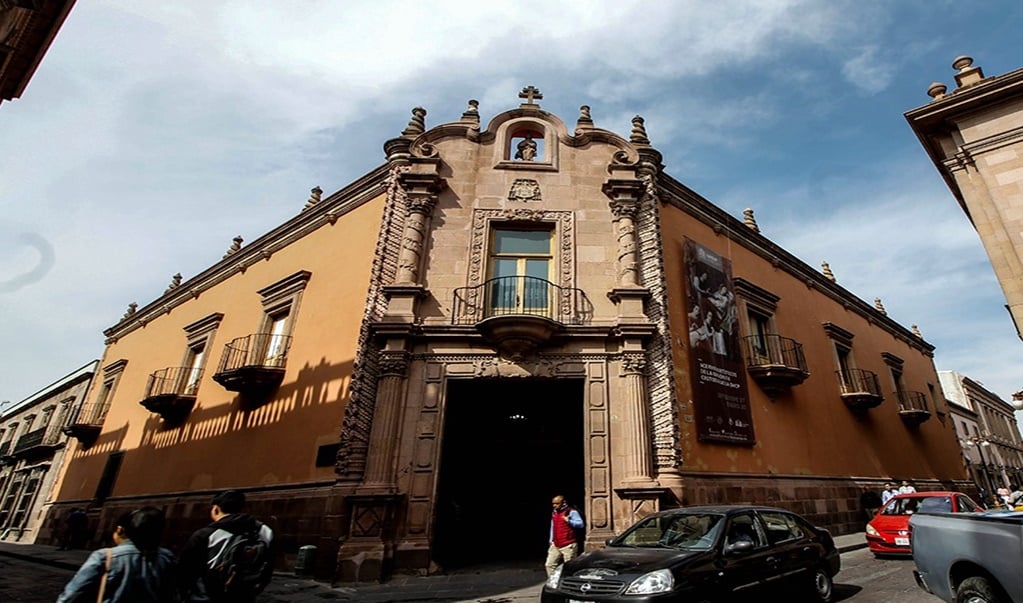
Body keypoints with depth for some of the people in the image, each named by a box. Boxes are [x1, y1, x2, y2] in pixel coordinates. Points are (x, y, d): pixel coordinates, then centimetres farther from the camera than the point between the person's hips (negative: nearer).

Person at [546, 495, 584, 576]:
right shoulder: (554, 513, 15)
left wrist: (569, 521, -30)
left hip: (568, 546, -7)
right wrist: (551, 541, 20)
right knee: (549, 565, 4)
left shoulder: (571, 512, -8)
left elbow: (581, 524, -16)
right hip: (555, 546, 7)